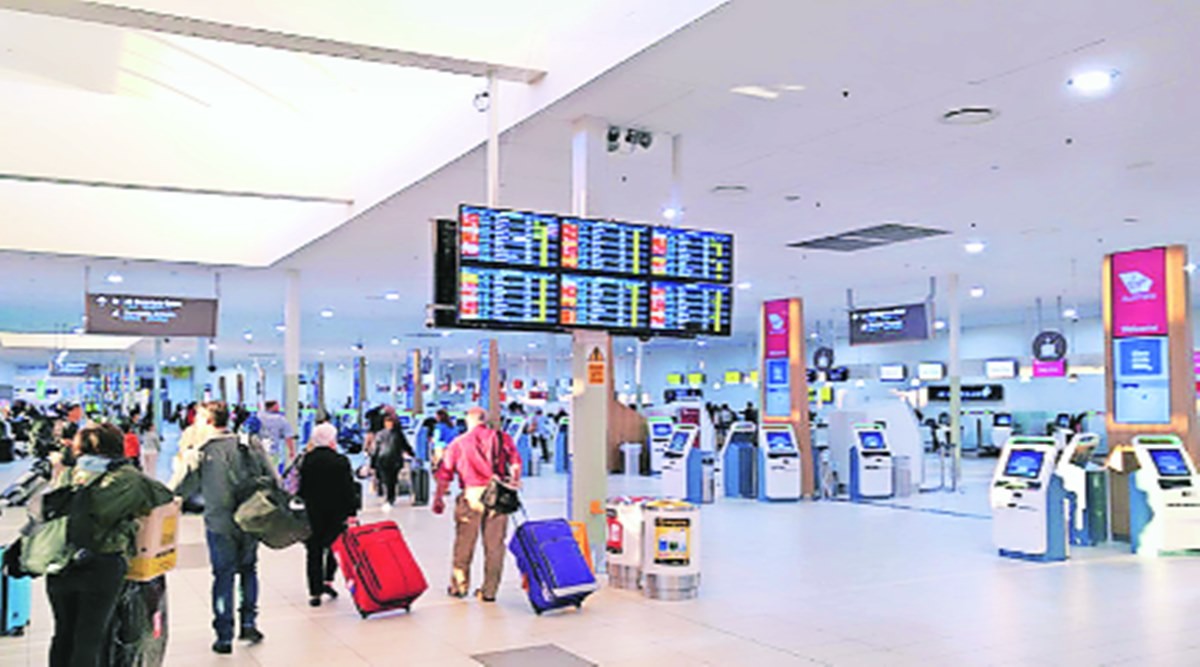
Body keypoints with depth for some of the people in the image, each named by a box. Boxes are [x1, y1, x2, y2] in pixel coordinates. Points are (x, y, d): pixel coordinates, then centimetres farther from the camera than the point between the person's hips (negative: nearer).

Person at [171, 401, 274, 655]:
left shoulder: (200, 452, -10)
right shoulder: (251, 445, -1)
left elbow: (181, 489, -4)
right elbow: (273, 480, 1)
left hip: (219, 523, -2)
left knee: (223, 576, 9)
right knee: (248, 569, 22)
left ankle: (224, 637, 13)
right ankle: (248, 623, 20)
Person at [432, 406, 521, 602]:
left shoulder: (458, 443, 9)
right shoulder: (502, 438, 10)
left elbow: (445, 474, 7)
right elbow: (516, 463, 2)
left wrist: (438, 498, 13)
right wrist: (514, 482, 15)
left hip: (472, 496, -1)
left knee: (464, 543, 12)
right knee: (494, 545, 7)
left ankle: (459, 585, 21)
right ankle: (489, 591, 10)